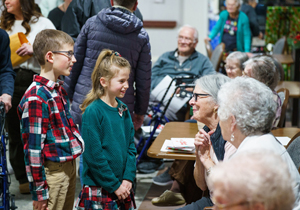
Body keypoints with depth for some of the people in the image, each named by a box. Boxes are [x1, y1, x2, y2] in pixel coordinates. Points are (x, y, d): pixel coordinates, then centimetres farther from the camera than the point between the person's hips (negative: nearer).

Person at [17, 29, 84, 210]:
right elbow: (33, 146, -21)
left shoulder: (59, 88, 10)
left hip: (69, 166, 9)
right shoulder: (36, 97, -20)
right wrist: (39, 191, -19)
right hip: (52, 172, -9)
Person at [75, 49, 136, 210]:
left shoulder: (123, 110, 7)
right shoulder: (93, 112, -14)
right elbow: (93, 155, -16)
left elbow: (131, 147, 9)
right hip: (98, 189, -6)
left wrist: (128, 178, -3)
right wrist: (114, 185, -14)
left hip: (122, 186, 6)